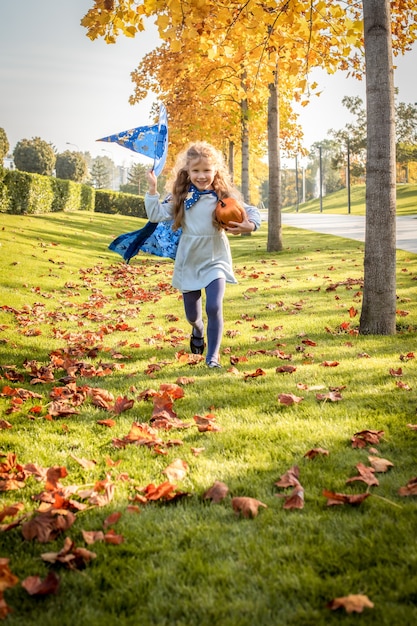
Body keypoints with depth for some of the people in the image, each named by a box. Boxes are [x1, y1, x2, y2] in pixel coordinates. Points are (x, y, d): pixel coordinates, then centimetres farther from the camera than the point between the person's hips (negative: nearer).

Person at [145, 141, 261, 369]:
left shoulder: (224, 196, -5)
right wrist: (152, 189, -10)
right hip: (188, 262, 2)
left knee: (214, 307, -17)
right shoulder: (180, 197, -1)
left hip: (215, 261, -2)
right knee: (192, 313, 13)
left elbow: (252, 212, -3)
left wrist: (250, 226, -24)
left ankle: (213, 356, -1)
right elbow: (156, 215, -3)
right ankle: (197, 329, 51)